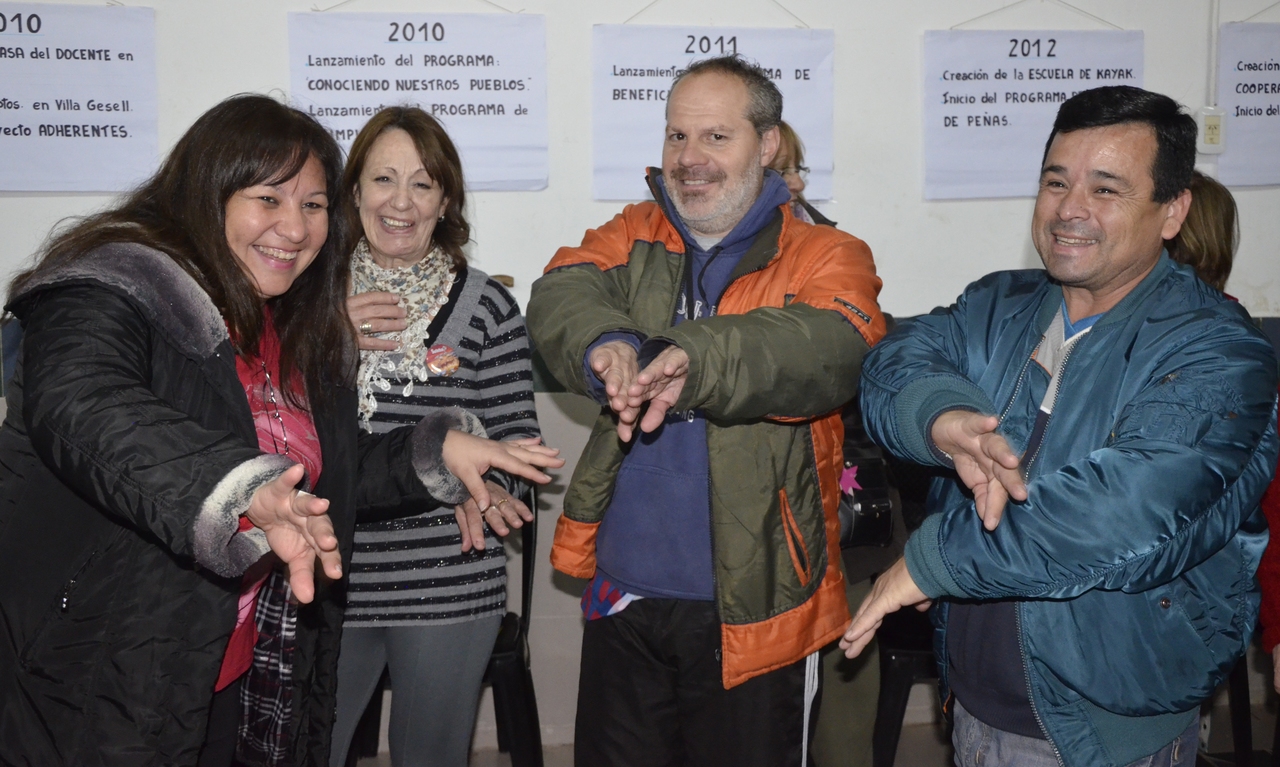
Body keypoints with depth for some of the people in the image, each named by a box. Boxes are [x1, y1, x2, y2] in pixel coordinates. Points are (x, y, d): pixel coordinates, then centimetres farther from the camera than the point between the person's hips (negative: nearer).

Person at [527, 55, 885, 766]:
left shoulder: (827, 257, -4)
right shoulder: (632, 237, 8)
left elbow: (825, 351, -25)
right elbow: (562, 295, -11)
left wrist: (693, 361, -43)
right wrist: (607, 347, -35)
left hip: (750, 607, -3)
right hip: (623, 598, 4)